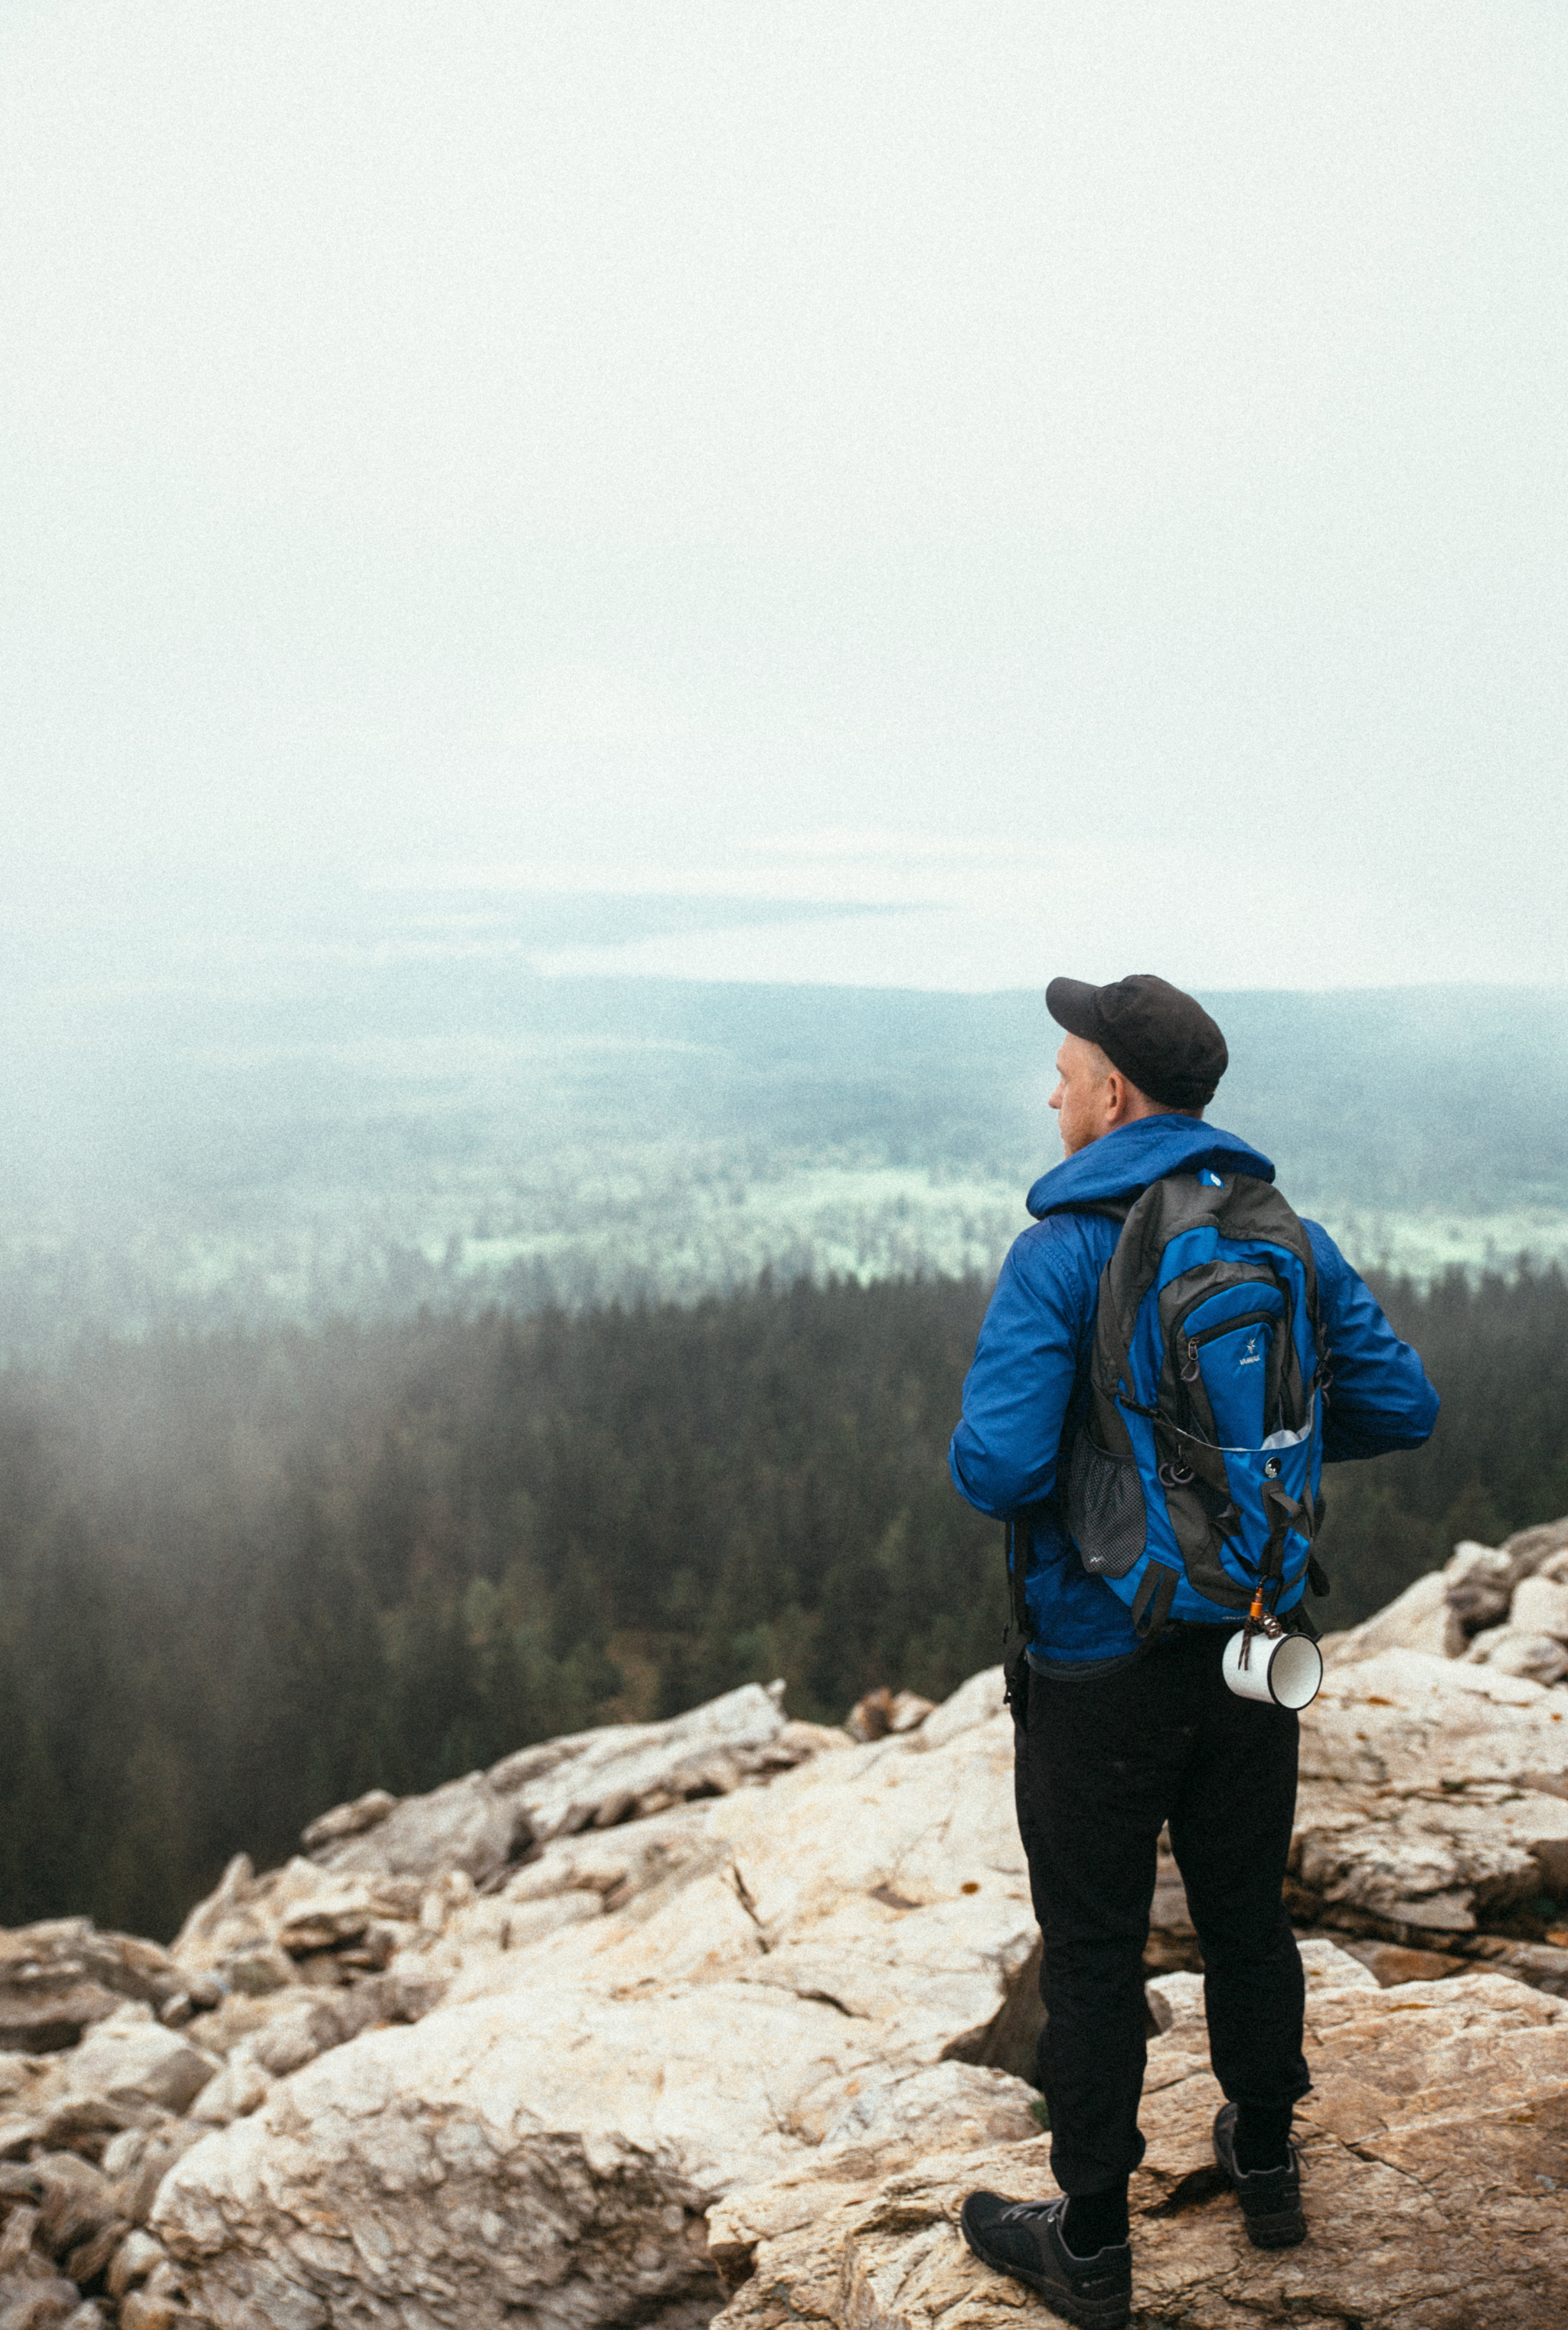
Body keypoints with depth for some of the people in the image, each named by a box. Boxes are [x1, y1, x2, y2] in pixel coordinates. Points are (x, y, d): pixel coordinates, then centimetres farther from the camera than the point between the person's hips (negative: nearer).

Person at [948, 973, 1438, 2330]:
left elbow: (998, 1469, -27)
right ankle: (1266, 2163, 40)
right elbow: (1403, 1406, 2)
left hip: (1100, 1667, -6)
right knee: (1248, 1915, 22)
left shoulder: (1062, 1256, -19)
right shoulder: (1287, 1237, -1)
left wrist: (978, 1457, -3)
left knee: (1094, 1952, 7)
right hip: (1255, 1650, 6)